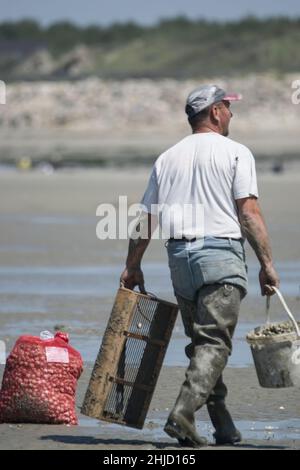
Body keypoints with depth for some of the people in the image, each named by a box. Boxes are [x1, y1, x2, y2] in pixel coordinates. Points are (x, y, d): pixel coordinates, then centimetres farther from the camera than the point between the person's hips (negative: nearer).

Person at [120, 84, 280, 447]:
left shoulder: (167, 159, 15)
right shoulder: (235, 153, 0)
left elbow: (145, 218, 14)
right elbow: (249, 213, -8)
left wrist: (132, 267, 21)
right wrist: (267, 263, -7)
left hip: (179, 257, 5)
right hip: (221, 254, -5)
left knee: (200, 342, 13)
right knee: (214, 342, -9)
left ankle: (224, 427, 13)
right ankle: (183, 413, -26)